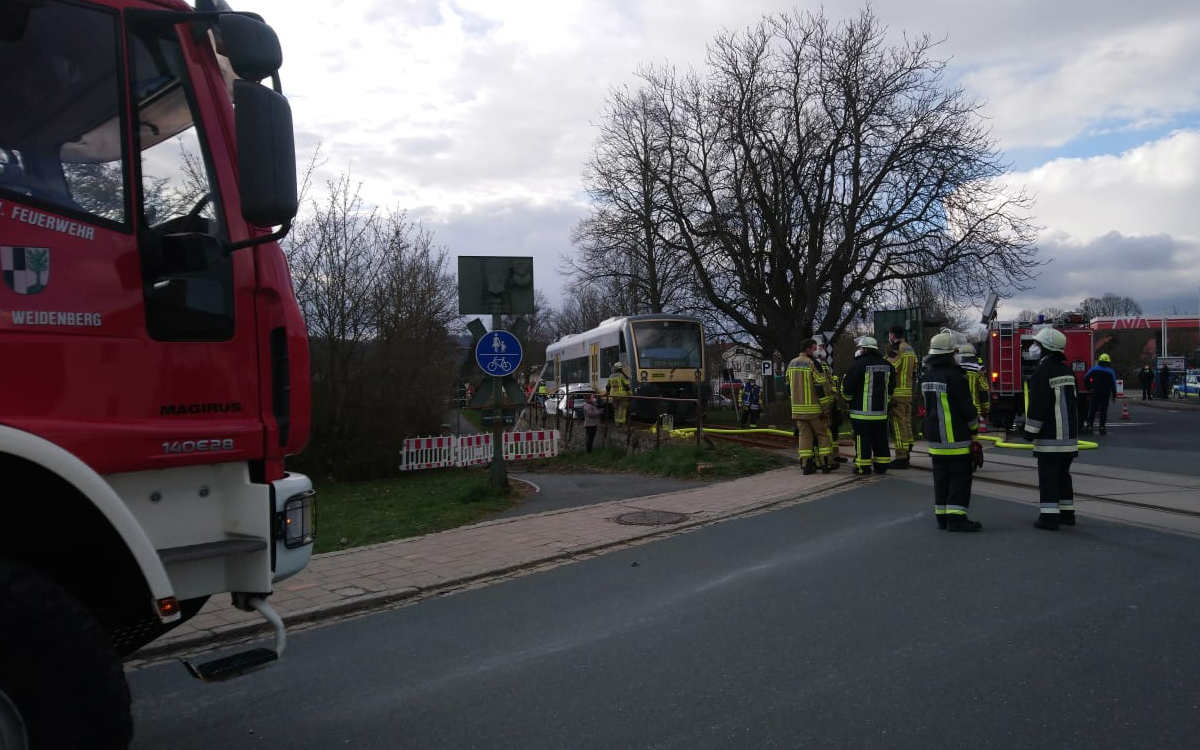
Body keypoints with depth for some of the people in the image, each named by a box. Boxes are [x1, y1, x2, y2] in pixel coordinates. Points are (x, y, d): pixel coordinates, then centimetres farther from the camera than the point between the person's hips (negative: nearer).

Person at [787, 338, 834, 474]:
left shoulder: (791, 364, 8)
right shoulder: (812, 364, -13)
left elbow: (788, 387, 13)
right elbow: (820, 387, -14)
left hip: (797, 407, 5)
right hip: (813, 407, -5)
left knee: (804, 435, 8)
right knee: (822, 434, 7)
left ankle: (806, 465, 6)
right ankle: (825, 463, 7)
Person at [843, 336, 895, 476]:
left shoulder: (858, 365, -12)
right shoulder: (887, 366, 8)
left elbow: (847, 388, -8)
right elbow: (891, 388, 16)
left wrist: (849, 400, 11)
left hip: (862, 412, -6)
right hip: (881, 412, 6)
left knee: (862, 440, -1)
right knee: (880, 440, 12)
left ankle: (863, 467, 2)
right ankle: (882, 466, 17)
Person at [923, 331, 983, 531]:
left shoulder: (927, 377, 8)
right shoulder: (955, 378, -16)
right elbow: (967, 407, -12)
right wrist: (974, 426, 3)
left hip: (934, 437, 7)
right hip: (956, 437, -7)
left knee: (941, 476, 12)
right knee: (960, 477, -2)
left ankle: (942, 516, 16)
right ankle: (956, 518, -3)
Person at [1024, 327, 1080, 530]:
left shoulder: (1042, 372, -15)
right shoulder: (1066, 370, 13)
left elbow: (1037, 405, -18)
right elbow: (1072, 400, 19)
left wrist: (1030, 430, -10)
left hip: (1050, 435, -8)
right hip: (1069, 433, 8)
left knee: (1047, 475, -5)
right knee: (1063, 474, 15)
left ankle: (1049, 516, -6)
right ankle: (1067, 513, 20)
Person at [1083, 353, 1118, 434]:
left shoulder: (1094, 369, 0)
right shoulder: (1111, 371, 0)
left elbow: (1086, 378, -2)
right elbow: (1113, 384, 1)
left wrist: (1089, 387, 8)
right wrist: (1114, 395, 6)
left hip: (1095, 393, 0)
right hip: (1106, 394, 0)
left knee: (1092, 410, 6)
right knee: (1103, 411, 4)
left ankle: (1089, 425, 0)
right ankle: (1102, 428, 2)